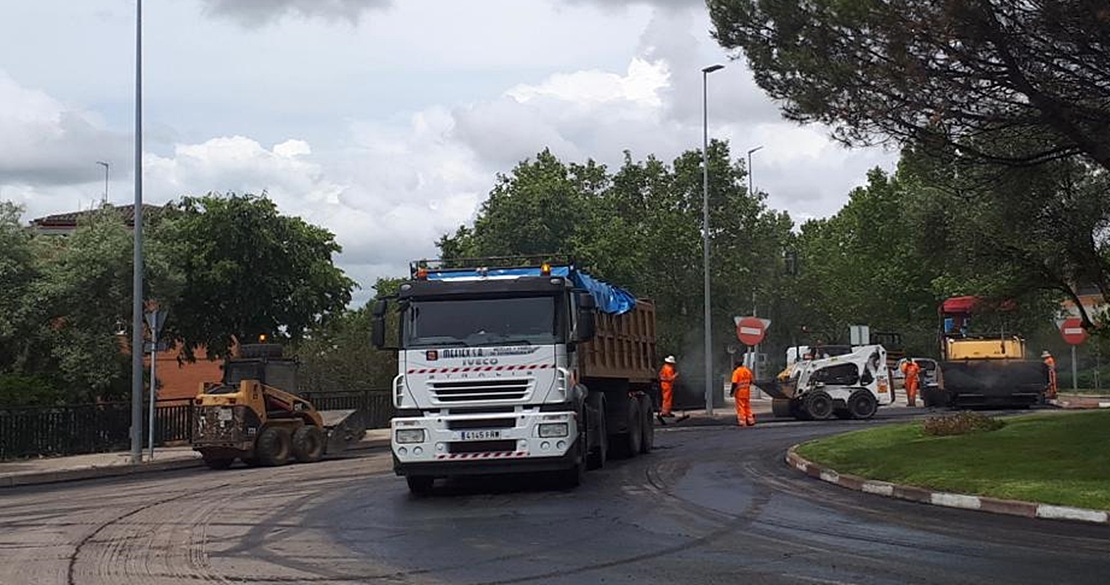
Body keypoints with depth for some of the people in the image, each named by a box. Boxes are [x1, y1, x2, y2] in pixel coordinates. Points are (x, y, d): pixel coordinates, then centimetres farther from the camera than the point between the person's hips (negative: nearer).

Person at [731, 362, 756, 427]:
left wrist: (732, 391, -12)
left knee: (740, 407, -1)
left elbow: (734, 383, -20)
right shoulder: (747, 370, 6)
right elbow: (750, 381, 14)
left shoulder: (736, 371, -15)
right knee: (747, 406, 15)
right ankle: (750, 421, 18)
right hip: (747, 391, 6)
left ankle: (742, 422, -3)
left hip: (739, 392, -6)